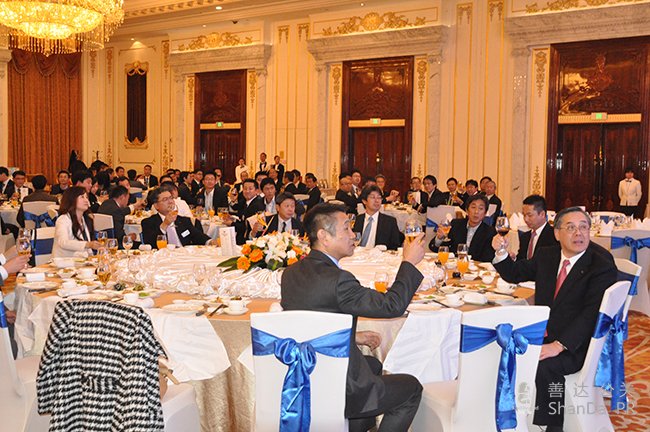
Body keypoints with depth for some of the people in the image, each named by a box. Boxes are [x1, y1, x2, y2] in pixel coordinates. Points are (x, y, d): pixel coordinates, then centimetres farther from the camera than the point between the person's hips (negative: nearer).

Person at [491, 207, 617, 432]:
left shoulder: (602, 265, -11)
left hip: (576, 346, -6)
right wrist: (501, 252, 0)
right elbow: (515, 273, 21)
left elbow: (592, 312, -20)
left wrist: (558, 345, -28)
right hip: (542, 335, 6)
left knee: (542, 366, -30)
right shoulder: (547, 256, 8)